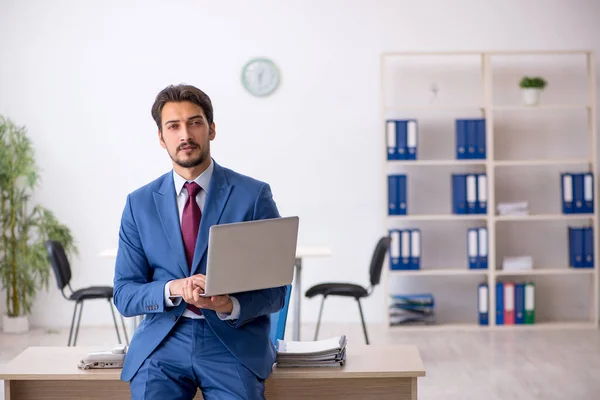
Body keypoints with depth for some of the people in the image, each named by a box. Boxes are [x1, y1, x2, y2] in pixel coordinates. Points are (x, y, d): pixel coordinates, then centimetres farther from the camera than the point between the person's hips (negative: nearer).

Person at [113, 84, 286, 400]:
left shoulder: (254, 195, -1)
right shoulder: (139, 204, 7)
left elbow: (275, 291, 1)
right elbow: (124, 295, 5)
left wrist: (230, 306, -20)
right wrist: (174, 289, -16)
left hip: (235, 340, -1)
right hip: (163, 340, 2)